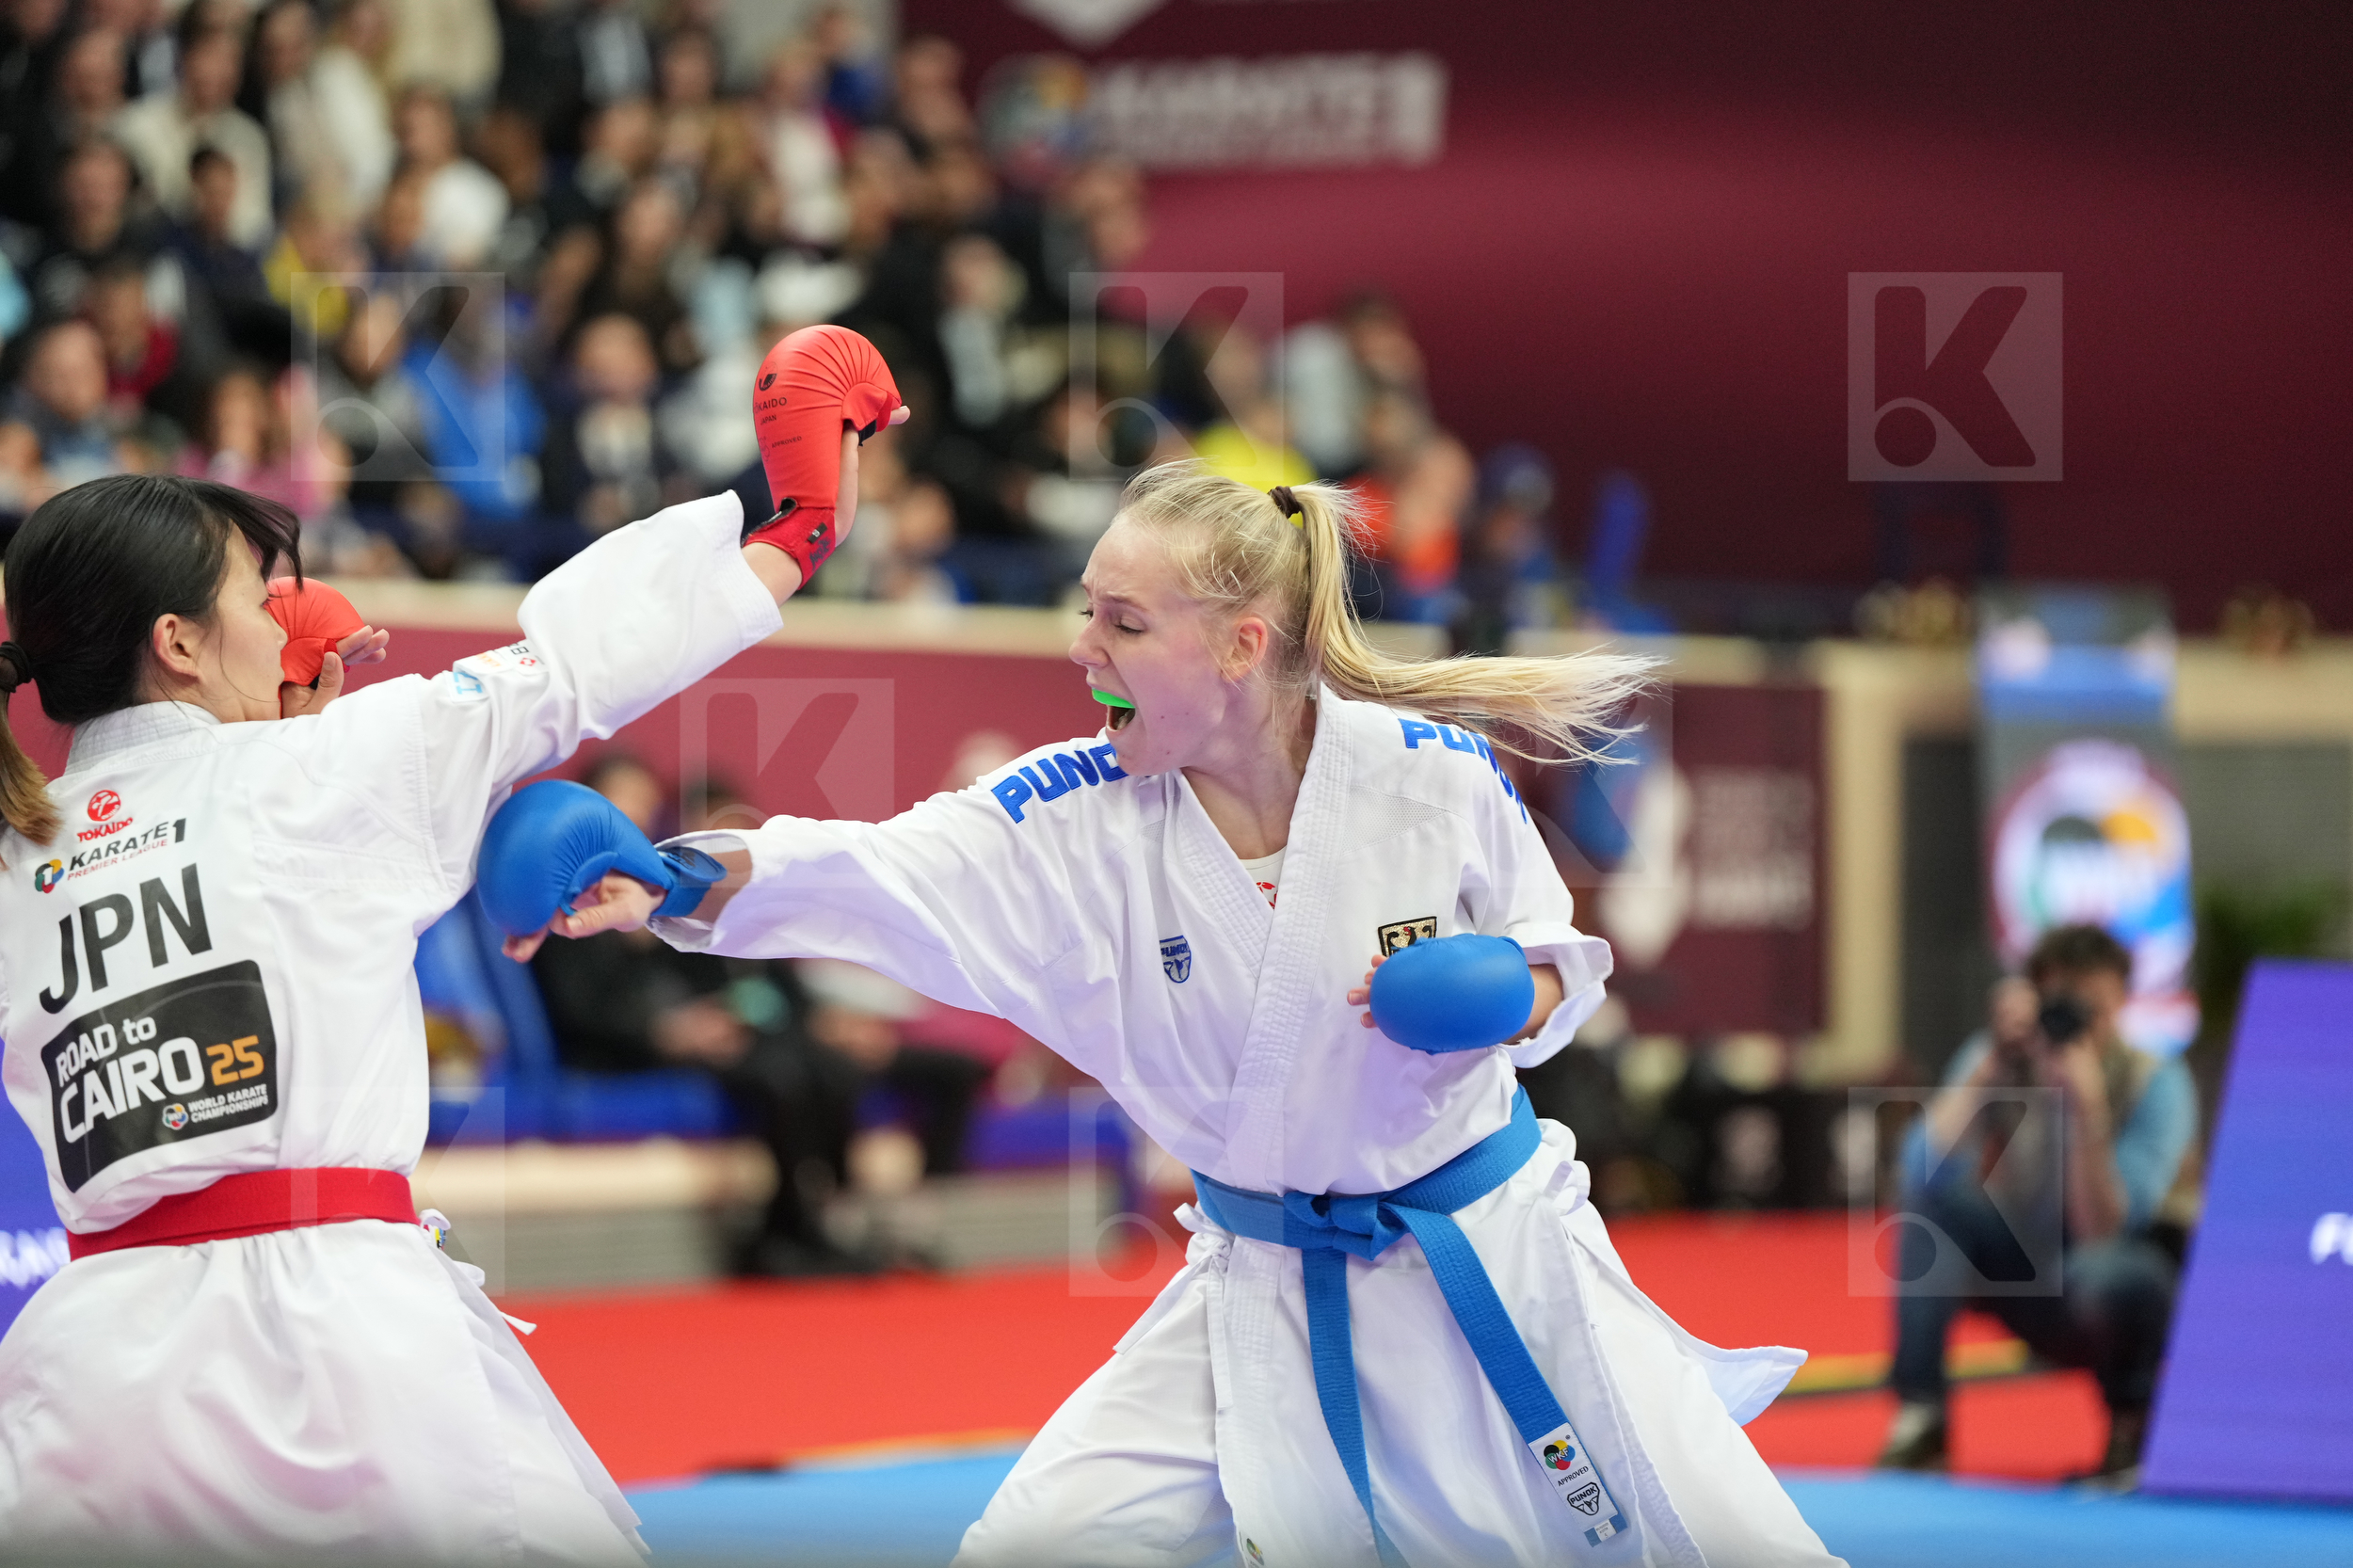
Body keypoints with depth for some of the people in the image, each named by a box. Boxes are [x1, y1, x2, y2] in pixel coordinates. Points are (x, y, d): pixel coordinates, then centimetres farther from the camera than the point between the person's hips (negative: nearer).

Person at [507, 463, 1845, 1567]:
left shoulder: (1431, 774, -16)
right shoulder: (1083, 816, -13)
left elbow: (1555, 958, -1)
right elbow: (871, 872, -25)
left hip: (1489, 1255, -2)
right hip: (1267, 1290, 2)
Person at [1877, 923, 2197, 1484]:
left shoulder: (2156, 1086, -18)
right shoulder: (2001, 1058, -10)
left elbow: (2101, 1233, -28)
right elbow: (1928, 1172, -26)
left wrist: (2089, 1111, -39)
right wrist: (1991, 1068, -31)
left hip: (2117, 1300, -3)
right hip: (2028, 1291, 3)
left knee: (2107, 1270, -39)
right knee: (1935, 1196, -23)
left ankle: (2134, 1429, -8)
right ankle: (1919, 1420, -20)